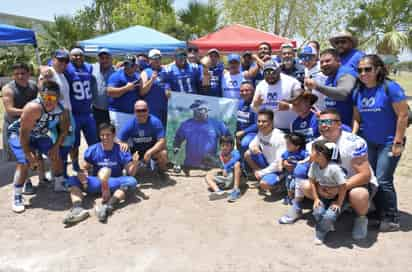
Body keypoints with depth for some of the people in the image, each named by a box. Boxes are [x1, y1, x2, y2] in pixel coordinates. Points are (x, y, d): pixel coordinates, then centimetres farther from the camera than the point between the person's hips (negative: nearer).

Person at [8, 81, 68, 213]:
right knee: (24, 163, -21)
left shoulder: (61, 109, -19)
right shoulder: (33, 108, -37)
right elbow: (23, 134, -33)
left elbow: (64, 129, -2)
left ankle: (59, 184, 24)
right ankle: (17, 197, -8)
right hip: (17, 134, -6)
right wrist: (29, 155, -29)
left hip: (37, 135, 6)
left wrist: (56, 146, -9)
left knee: (55, 155, 3)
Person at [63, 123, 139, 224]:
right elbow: (84, 168, 2)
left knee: (131, 181, -30)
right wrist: (82, 174, -21)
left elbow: (130, 173, -5)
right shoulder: (92, 150, 0)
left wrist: (135, 164, -27)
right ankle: (77, 208, -45)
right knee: (72, 180, -19)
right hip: (95, 183, 2)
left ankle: (108, 207, -50)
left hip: (115, 183, -1)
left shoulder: (121, 150, -4)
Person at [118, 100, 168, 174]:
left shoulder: (155, 122, -21)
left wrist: (149, 152, -40)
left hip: (153, 149, -3)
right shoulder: (129, 124, -14)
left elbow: (162, 141, -25)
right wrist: (123, 144, -35)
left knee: (163, 154, -34)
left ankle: (161, 170, 3)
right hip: (136, 151, 3)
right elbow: (118, 141, -10)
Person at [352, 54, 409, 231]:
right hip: (367, 142, 6)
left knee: (383, 181, -6)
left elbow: (403, 115, -14)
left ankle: (392, 219, 11)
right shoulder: (358, 92, 3)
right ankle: (379, 214, 24)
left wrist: (398, 142, -15)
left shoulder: (390, 88, -14)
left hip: (388, 143, -6)